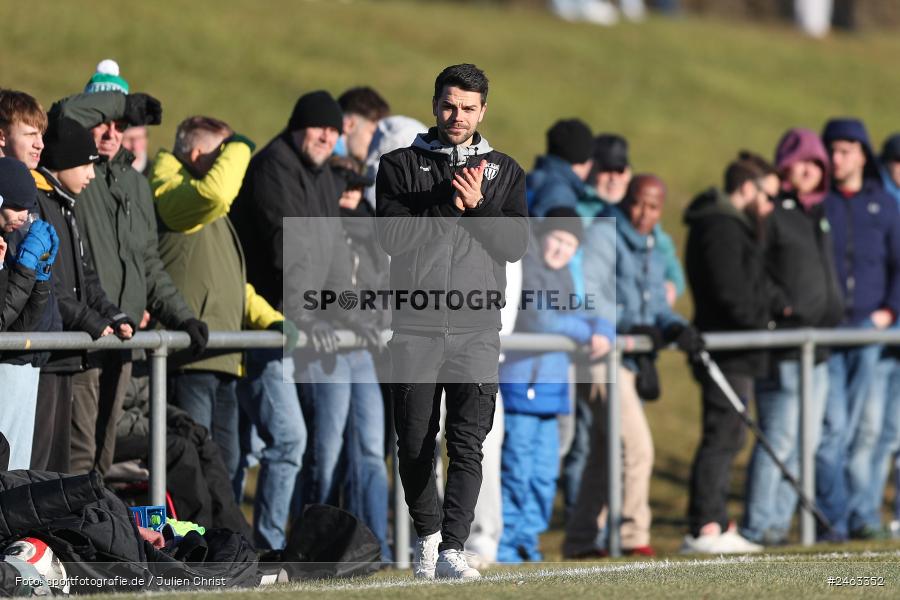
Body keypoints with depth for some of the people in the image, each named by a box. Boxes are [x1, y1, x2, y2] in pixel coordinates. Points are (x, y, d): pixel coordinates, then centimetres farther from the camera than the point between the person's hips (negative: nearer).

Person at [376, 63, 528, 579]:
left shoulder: (504, 172, 12)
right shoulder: (400, 166, 7)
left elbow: (515, 246, 2)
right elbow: (392, 238, -5)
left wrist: (477, 205, -12)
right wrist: (449, 205, -11)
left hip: (476, 328, 0)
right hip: (415, 328, 0)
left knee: (468, 443, -11)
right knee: (415, 442, 5)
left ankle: (452, 548, -15)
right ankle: (427, 535, 24)